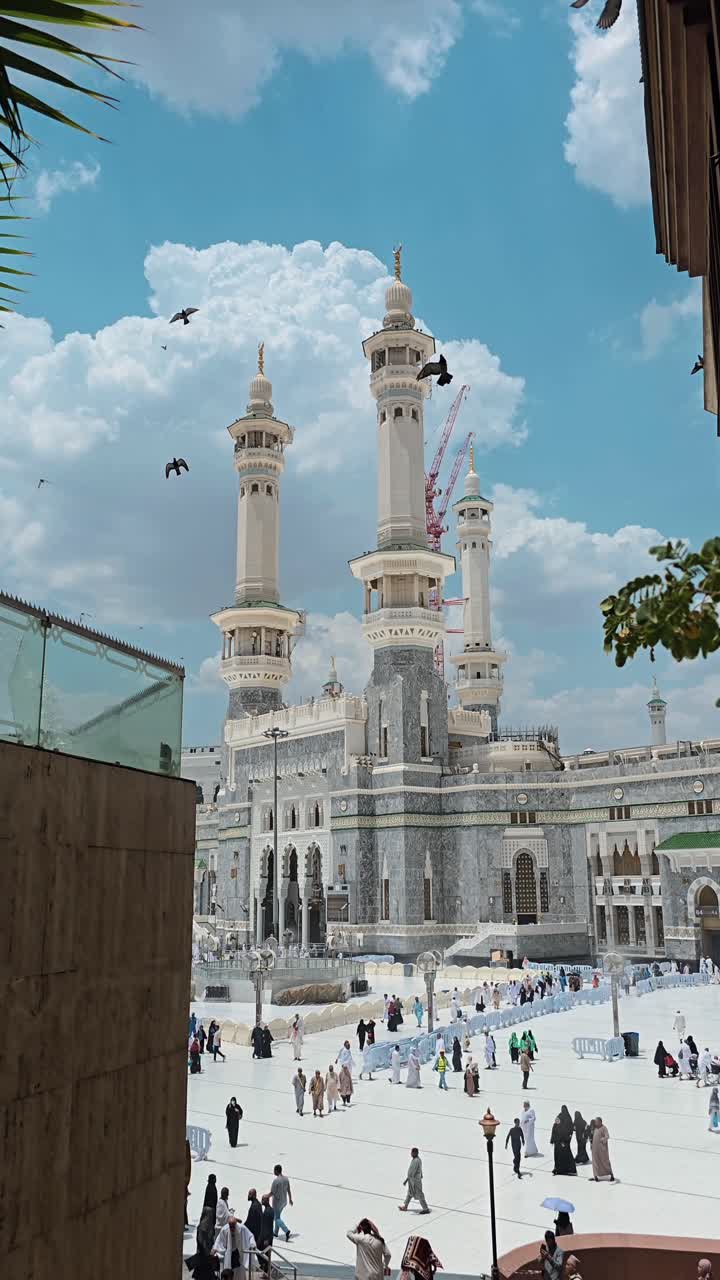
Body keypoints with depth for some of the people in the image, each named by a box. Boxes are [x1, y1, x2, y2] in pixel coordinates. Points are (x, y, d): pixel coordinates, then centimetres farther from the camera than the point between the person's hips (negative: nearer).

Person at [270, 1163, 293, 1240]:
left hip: (277, 1201, -8)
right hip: (284, 1201, 8)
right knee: (277, 1215, 24)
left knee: (277, 1218, 3)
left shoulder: (275, 1180, -24)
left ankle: (287, 1231, -13)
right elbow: (289, 1190, 5)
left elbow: (272, 1193, -20)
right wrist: (290, 1199, 17)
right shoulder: (286, 1179, -3)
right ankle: (275, 1232, 35)